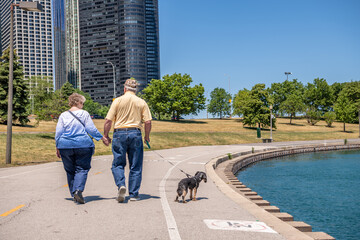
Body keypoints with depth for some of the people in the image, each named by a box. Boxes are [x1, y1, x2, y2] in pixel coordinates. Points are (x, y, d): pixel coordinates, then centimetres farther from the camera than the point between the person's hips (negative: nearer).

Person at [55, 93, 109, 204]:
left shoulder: (63, 115, 5)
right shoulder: (84, 114, 0)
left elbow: (58, 133, 5)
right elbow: (91, 129, -4)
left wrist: (57, 147, 12)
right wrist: (102, 138, 6)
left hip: (65, 146, 2)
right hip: (83, 145, -2)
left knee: (70, 171, 12)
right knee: (82, 169, 2)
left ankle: (74, 194, 13)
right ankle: (78, 190, -19)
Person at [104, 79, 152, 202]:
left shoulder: (118, 101, 1)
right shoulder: (142, 102, 5)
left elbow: (108, 121, -3)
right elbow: (148, 122, -1)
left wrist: (106, 135, 7)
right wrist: (147, 136, 13)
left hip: (119, 134, -1)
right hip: (135, 134, 1)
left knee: (118, 164, 10)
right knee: (135, 166, 8)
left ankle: (121, 185, -13)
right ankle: (133, 194, 10)